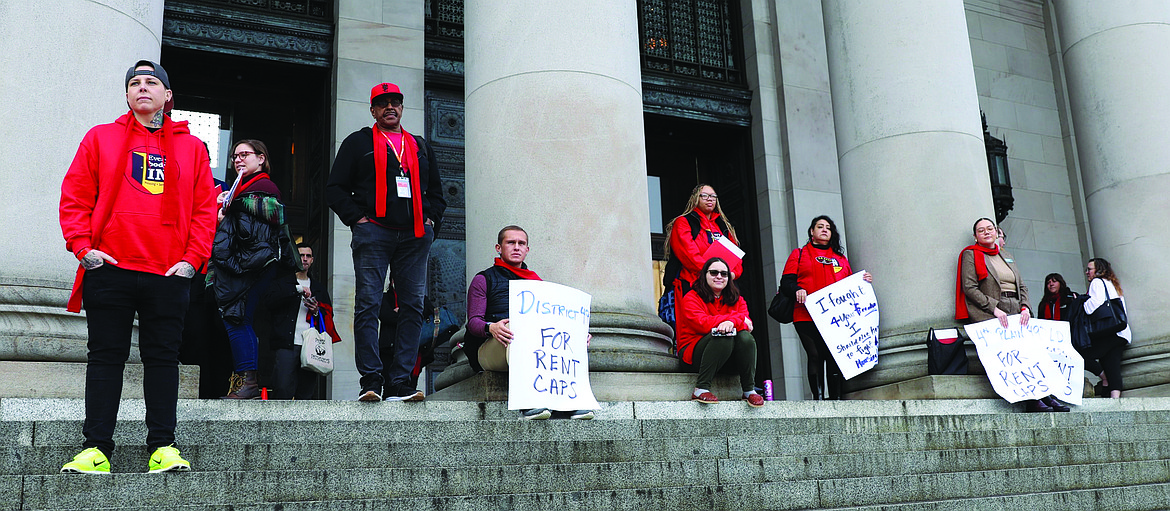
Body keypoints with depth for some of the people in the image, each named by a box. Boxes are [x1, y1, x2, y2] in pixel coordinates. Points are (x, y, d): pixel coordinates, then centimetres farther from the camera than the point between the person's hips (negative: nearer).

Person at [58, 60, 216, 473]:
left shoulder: (191, 147, 11)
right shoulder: (101, 138, 11)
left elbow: (205, 208, 7)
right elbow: (74, 196, 7)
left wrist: (192, 258, -3)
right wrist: (82, 246, -5)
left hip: (169, 273, 0)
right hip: (109, 269, 0)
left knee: (163, 358, 3)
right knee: (105, 357, 3)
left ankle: (162, 446, 8)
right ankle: (96, 448, 7)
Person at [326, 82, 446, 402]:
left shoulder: (420, 147, 23)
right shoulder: (358, 142, 13)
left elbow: (436, 192, 27)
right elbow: (335, 188, 8)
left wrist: (430, 217, 9)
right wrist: (356, 217, -4)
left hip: (415, 236, 3)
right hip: (373, 232, -3)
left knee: (413, 306, -3)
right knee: (368, 306, -9)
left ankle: (399, 383, -1)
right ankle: (371, 381, -8)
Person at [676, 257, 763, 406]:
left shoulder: (736, 299, 14)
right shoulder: (692, 297, 0)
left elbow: (747, 322, -5)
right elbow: (701, 323, -17)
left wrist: (732, 322, -30)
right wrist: (736, 317, -13)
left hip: (728, 358, 4)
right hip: (694, 355, -4)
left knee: (745, 337, -25)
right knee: (723, 337, -32)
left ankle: (749, 390, -19)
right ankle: (701, 389, -34)